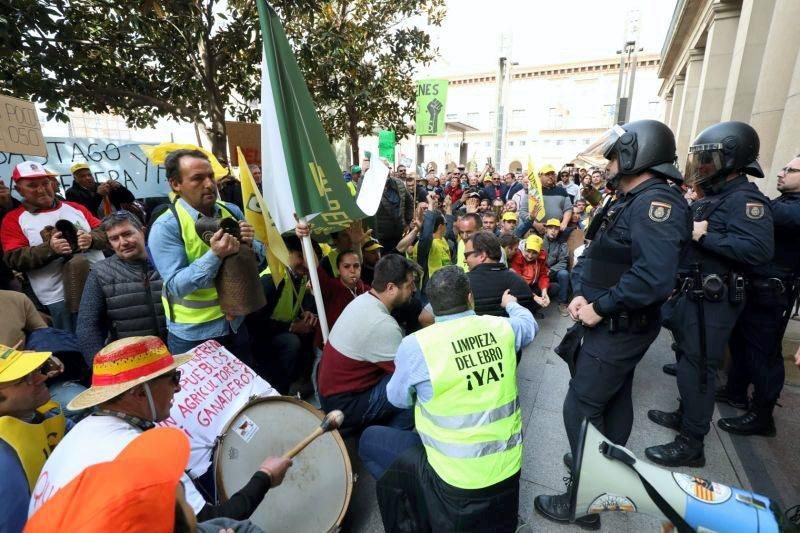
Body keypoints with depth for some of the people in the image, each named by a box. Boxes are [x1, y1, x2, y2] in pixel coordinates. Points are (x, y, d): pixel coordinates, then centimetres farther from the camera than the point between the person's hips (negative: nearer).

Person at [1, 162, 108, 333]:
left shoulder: (75, 207, 13)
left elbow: (105, 232, 8)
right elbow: (14, 259, -4)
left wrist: (91, 239, -15)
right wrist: (50, 248, -21)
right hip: (60, 297, -3)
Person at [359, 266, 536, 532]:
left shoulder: (416, 344, -21)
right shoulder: (501, 328, -9)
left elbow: (399, 398, -3)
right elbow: (528, 324, 16)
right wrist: (511, 303, 36)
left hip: (459, 479, -5)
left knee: (369, 440, 12)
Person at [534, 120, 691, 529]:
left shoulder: (656, 202, -23)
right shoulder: (628, 202, 10)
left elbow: (654, 276, -35)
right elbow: (593, 255, 11)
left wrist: (600, 307, -24)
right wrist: (580, 294, -4)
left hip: (621, 328, -10)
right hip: (615, 324, 10)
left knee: (581, 407, -2)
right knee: (614, 397, 23)